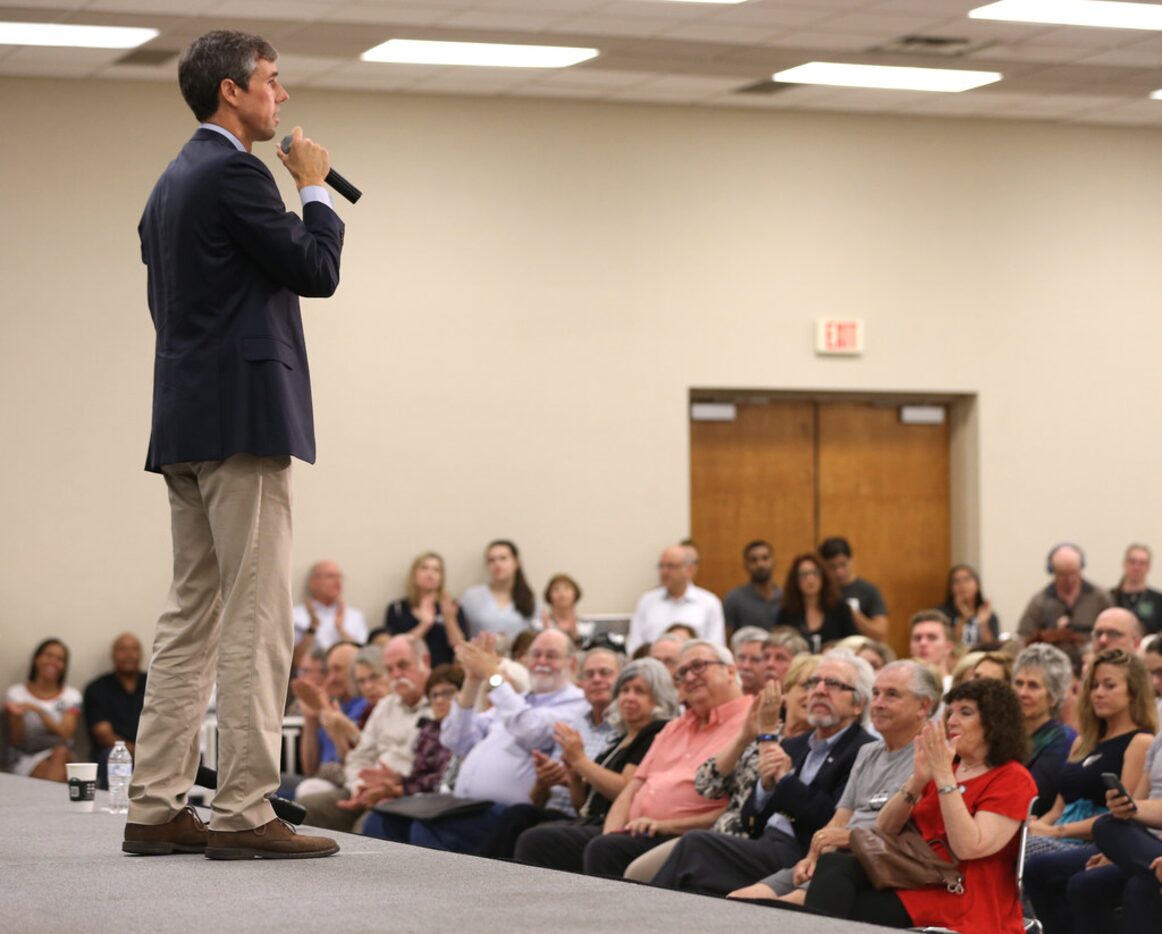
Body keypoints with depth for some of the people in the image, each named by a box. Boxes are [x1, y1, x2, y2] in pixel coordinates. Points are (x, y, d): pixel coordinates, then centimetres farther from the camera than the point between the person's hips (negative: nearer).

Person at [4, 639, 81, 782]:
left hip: (63, 759, 2)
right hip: (26, 761, -2)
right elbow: (17, 743, 0)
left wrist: (38, 711, -18)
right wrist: (17, 717, -20)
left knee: (61, 752, -36)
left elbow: (66, 734, -7)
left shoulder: (71, 696, 10)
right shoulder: (16, 694, 5)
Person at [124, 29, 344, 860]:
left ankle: (156, 808, 10)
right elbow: (316, 269, -12)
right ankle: (245, 814, -10)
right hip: (244, 418, -10)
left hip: (186, 425, 10)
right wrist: (317, 189, 3)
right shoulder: (233, 173, -11)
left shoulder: (173, 183, 20)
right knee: (257, 620, -9)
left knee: (192, 618, 11)